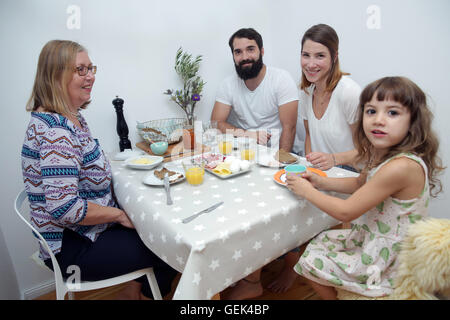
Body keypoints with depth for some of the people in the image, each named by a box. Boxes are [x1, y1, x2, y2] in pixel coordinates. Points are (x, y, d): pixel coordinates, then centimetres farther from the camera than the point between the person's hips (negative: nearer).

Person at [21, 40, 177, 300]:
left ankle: (132, 291, 26)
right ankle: (136, 292, 25)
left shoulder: (71, 118, 4)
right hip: (72, 248, -9)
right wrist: (120, 214, -18)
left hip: (83, 228, 9)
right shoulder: (55, 131, -27)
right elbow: (64, 208, -32)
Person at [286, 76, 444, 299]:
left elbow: (345, 212, -28)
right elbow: (360, 183, 15)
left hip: (387, 262, -9)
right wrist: (322, 183, 2)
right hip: (371, 238, 9)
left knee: (310, 263, 1)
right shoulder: (382, 154, -4)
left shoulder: (400, 167, -34)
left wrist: (307, 191, -14)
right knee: (319, 242, 19)